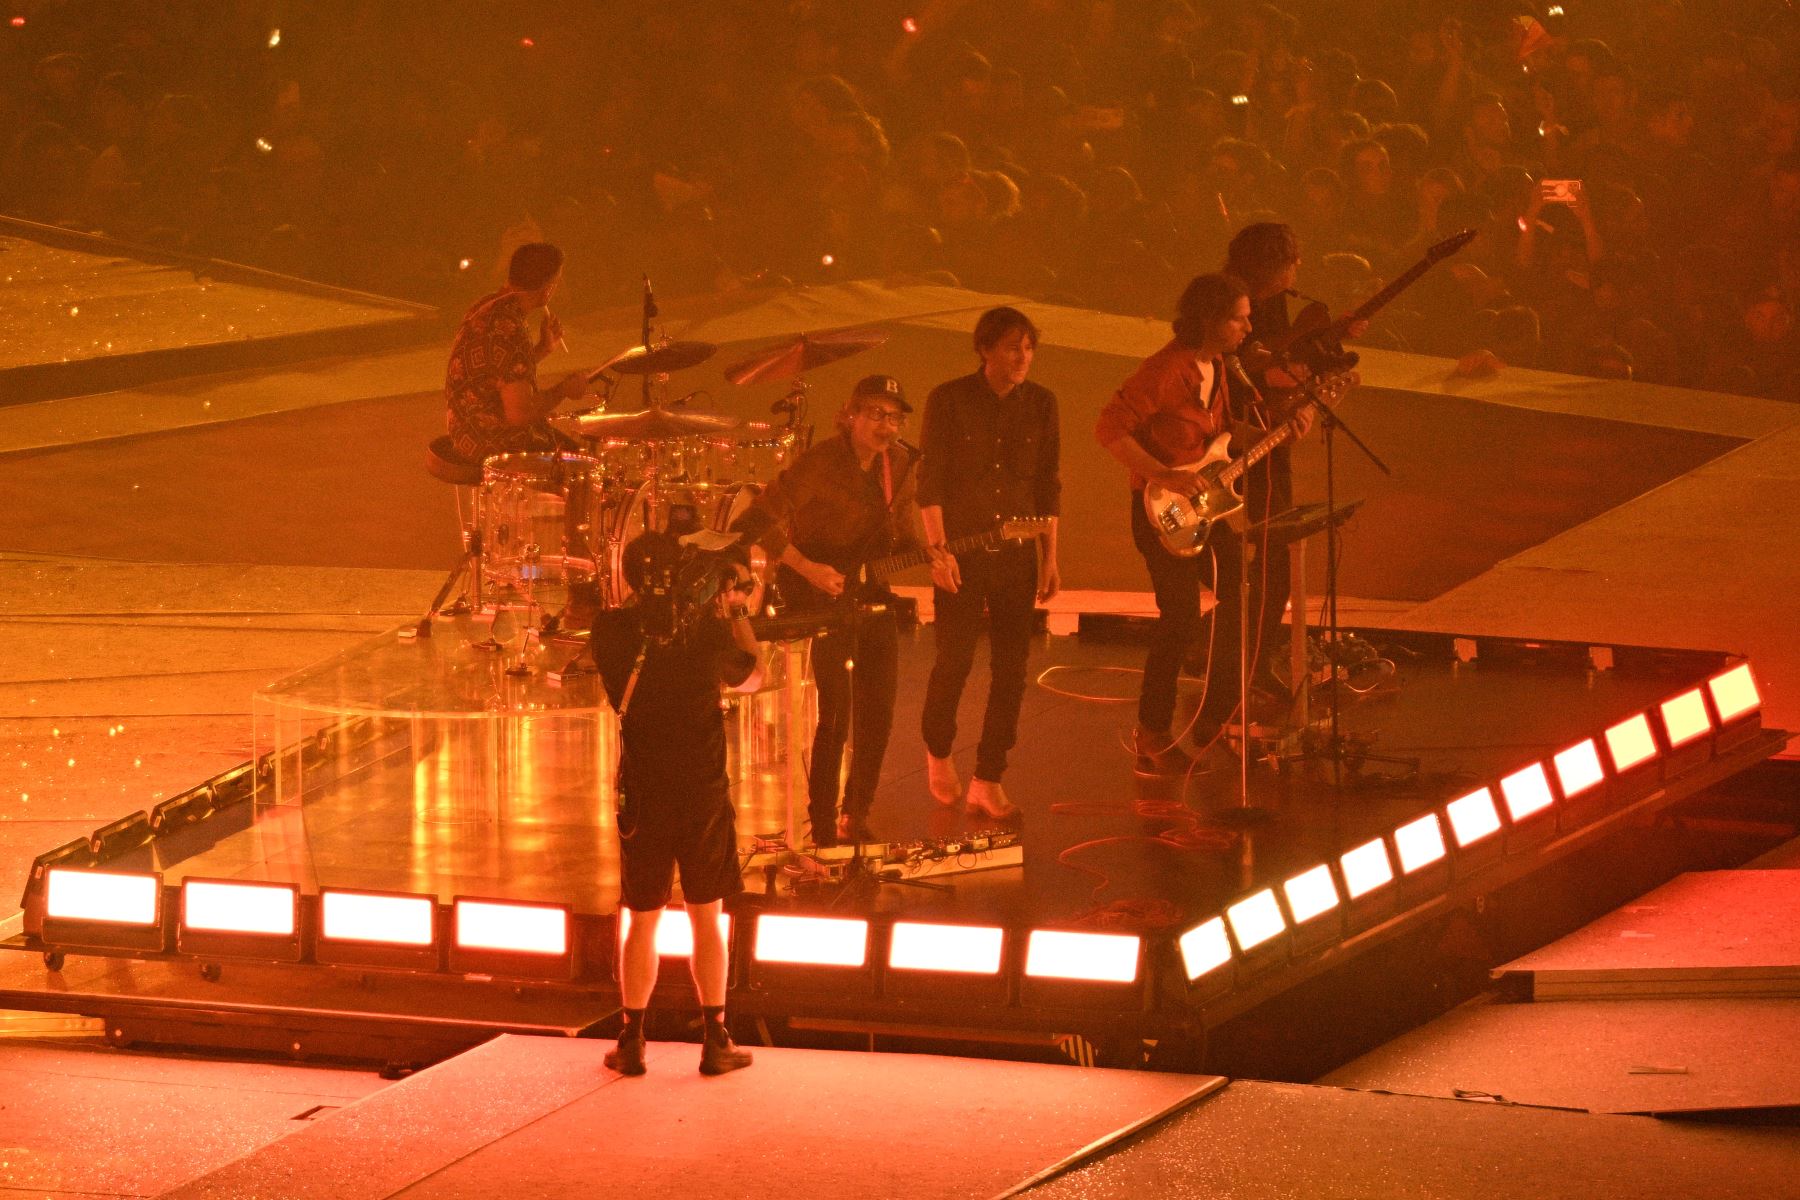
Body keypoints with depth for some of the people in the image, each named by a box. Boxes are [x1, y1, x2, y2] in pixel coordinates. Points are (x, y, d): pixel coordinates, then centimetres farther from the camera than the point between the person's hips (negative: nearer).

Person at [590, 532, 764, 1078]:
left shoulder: (612, 631, -7)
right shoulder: (707, 630, -10)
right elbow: (750, 678, 8)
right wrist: (738, 613, 20)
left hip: (642, 796, 1)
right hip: (704, 790, -1)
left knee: (642, 923, 11)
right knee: (707, 920, 9)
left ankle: (632, 1042, 12)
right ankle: (715, 1042, 11)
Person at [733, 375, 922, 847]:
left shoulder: (901, 465, 4)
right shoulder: (820, 464, -17)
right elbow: (756, 521, -20)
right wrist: (806, 568, -22)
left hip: (874, 599, 7)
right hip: (823, 600, -7)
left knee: (878, 714, 8)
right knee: (835, 714, -11)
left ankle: (856, 818, 24)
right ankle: (823, 831, -3)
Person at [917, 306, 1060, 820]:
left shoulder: (1041, 403, 5)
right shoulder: (948, 400, -4)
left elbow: (1048, 484, 9)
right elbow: (930, 480, -6)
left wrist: (1050, 557, 6)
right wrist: (938, 549, -13)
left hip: (1017, 554, 3)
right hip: (961, 550, -3)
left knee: (1011, 670, 0)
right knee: (954, 661, -3)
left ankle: (988, 782, 7)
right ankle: (938, 752, 24)